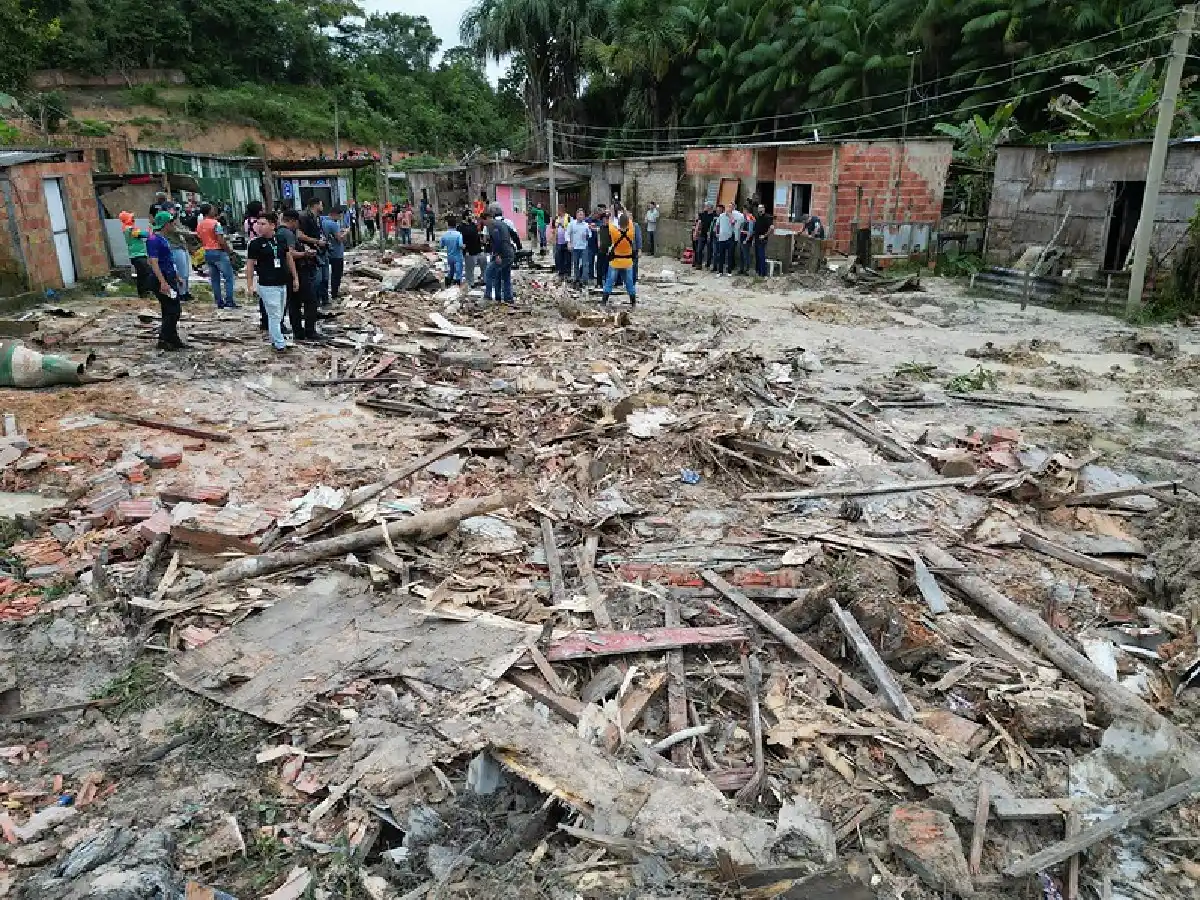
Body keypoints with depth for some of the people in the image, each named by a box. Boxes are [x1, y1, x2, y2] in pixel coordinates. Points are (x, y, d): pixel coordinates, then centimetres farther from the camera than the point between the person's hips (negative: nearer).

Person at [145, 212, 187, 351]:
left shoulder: (163, 239, 15)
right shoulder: (153, 240, -15)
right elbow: (153, 262, -23)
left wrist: (178, 277, 30)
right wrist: (163, 282, -30)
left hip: (170, 280, 10)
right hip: (163, 281, -10)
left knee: (174, 312, 13)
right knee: (172, 311, -9)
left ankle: (173, 340, 20)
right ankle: (163, 340, -3)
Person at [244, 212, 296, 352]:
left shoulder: (281, 240, 5)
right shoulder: (255, 244, -6)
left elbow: (289, 259, 14)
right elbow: (250, 265, -4)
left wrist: (295, 277, 13)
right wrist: (250, 286, -8)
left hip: (283, 284, 5)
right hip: (267, 286, -5)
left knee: (279, 315, 13)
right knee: (274, 315, -4)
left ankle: (275, 339, 26)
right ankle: (280, 344, 2)